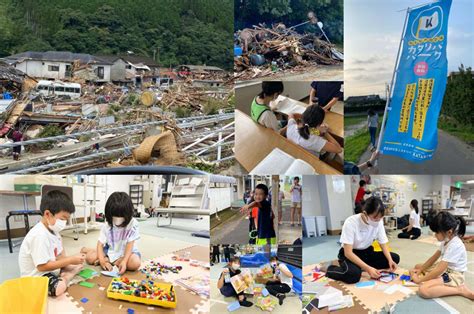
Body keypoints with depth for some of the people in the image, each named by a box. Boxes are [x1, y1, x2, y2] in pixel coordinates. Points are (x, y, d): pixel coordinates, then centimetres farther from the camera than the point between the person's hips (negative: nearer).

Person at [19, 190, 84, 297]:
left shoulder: (53, 229, 5)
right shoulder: (40, 235, -28)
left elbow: (59, 256, 5)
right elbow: (42, 266, -28)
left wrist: (72, 260, -14)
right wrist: (70, 260, -24)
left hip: (51, 269, 10)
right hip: (36, 277, -9)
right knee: (59, 288, -33)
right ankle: (67, 276, -7)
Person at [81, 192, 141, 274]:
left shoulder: (132, 224, -19)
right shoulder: (106, 226, -10)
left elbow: (129, 245, -20)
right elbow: (100, 244, -11)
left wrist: (124, 261, -34)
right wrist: (102, 261, -27)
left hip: (127, 252, -2)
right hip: (111, 250, 2)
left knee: (135, 263, -34)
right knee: (90, 258, -18)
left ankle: (109, 260, -20)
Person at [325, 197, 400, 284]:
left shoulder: (379, 222, -10)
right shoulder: (351, 223, -27)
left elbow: (383, 244, -2)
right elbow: (348, 252, -29)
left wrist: (390, 260, -22)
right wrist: (368, 268, -37)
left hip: (367, 252, 7)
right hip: (349, 254, -6)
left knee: (395, 258, -12)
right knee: (354, 274, -37)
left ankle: (360, 267, -7)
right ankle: (329, 269, -6)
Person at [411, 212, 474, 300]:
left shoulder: (454, 245, -27)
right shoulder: (447, 240, 4)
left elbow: (439, 270, -29)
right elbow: (434, 258, 13)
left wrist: (419, 279, -21)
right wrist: (420, 269, 4)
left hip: (454, 275, -10)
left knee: (423, 290, -30)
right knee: (417, 266, 16)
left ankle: (460, 290, -16)